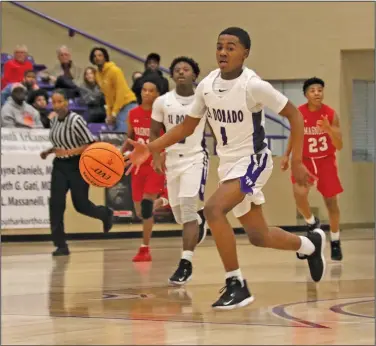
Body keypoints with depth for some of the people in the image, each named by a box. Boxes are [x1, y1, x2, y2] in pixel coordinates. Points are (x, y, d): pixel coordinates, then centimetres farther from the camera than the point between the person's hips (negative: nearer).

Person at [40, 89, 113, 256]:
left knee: (80, 204, 2)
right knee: (56, 203, -7)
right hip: (60, 165, 6)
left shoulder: (76, 120, -18)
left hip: (78, 165, -6)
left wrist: (69, 152, -28)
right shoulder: (54, 120, 5)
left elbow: (91, 144, -19)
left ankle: (105, 213, 37)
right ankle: (61, 245, -3)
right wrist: (49, 151, 5)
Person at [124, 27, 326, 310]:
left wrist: (296, 161, -15)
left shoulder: (253, 85, -21)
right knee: (258, 236, 15)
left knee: (213, 209, -28)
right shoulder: (207, 85, -3)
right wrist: (150, 148, -4)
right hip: (229, 163, 7)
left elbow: (294, 115, -13)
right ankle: (311, 244, 45)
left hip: (253, 160, -7)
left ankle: (236, 285, -17)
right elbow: (186, 127, 8)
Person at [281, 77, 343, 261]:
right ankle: (312, 223, 7)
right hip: (304, 159, 0)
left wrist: (329, 130, -34)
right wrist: (286, 155, -2)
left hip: (326, 161, 0)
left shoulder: (331, 114, -15)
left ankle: (335, 242, 24)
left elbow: (339, 146, -17)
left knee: (331, 201, 5)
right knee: (299, 194, -24)